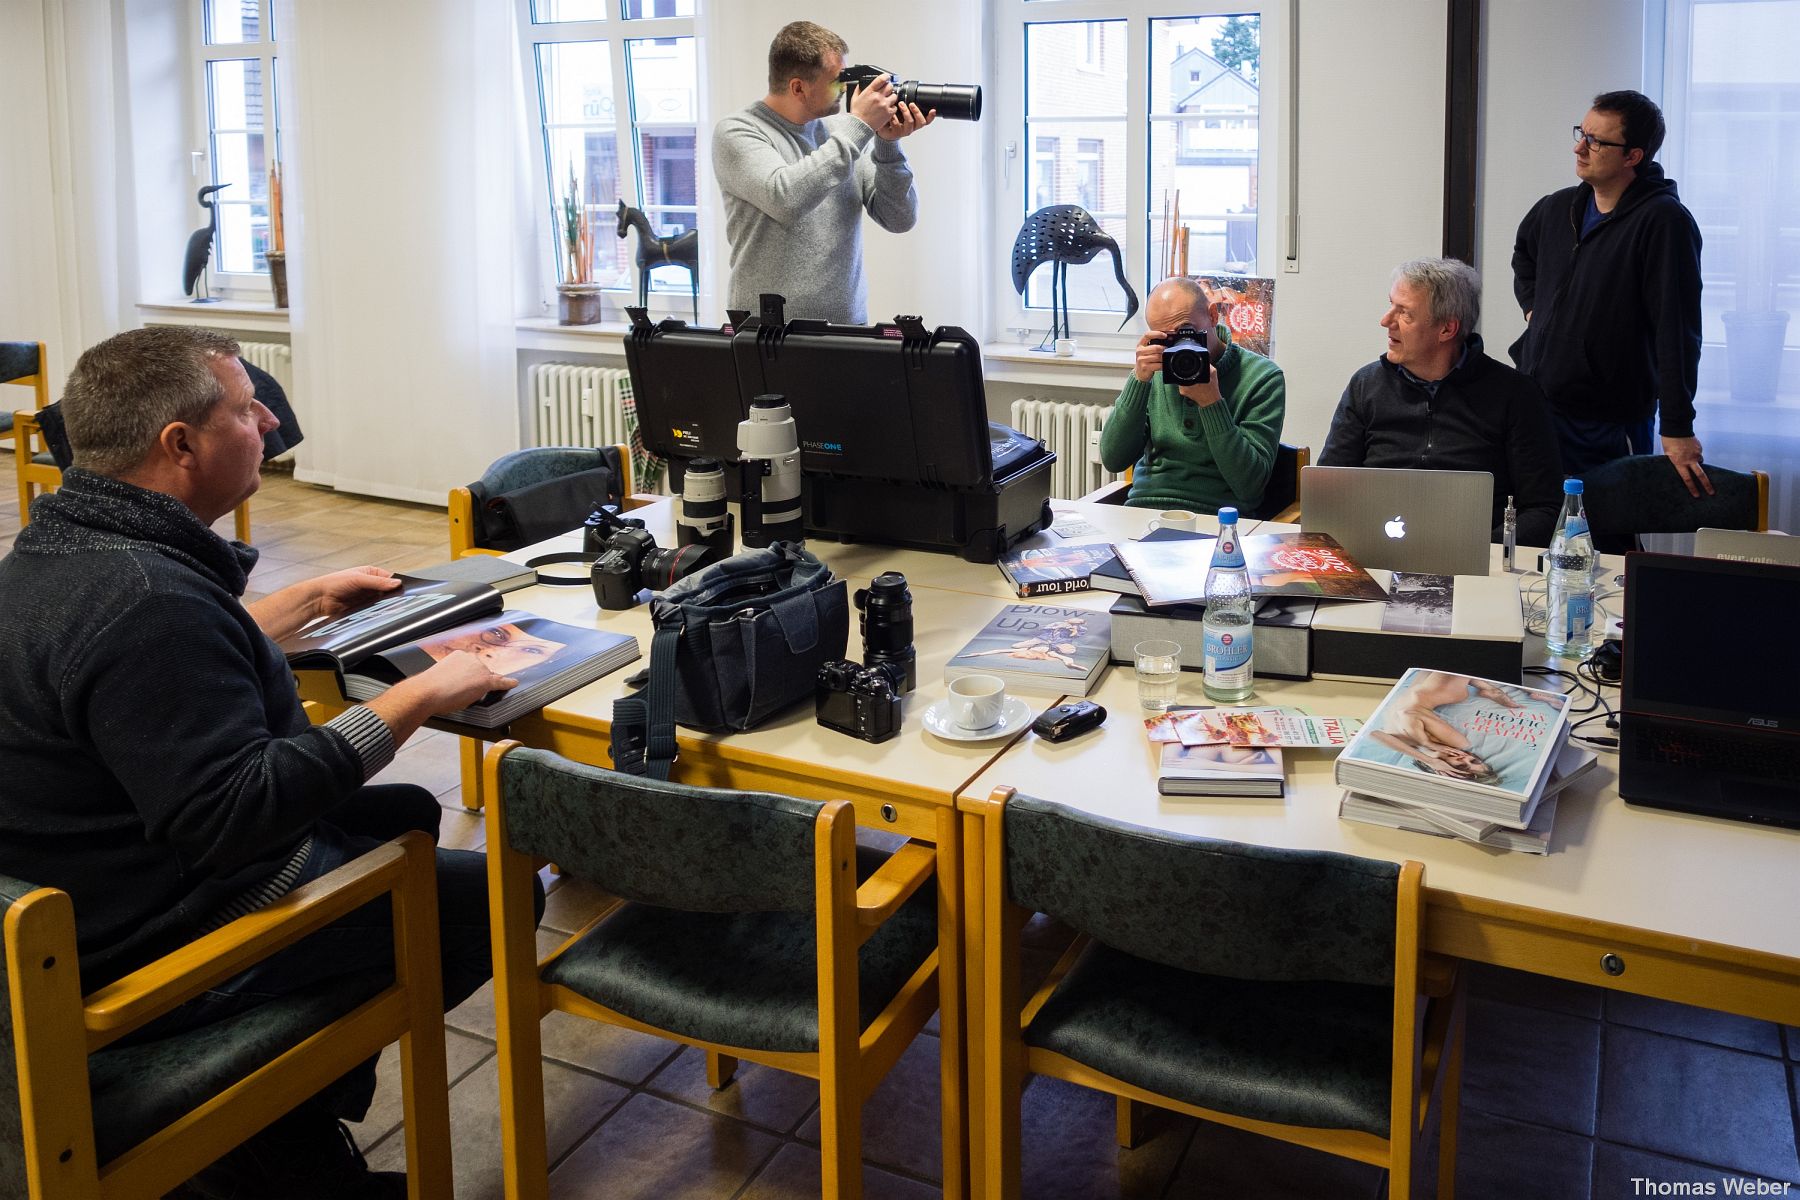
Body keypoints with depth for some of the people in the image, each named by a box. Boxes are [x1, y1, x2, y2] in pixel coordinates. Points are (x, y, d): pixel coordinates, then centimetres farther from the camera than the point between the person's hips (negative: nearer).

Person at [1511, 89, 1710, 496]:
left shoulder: (1663, 221, -15)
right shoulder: (1556, 209, 7)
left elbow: (1677, 331, -20)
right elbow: (1523, 253, 33)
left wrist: (1677, 430, -24)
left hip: (1609, 430, -6)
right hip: (1533, 410, 6)